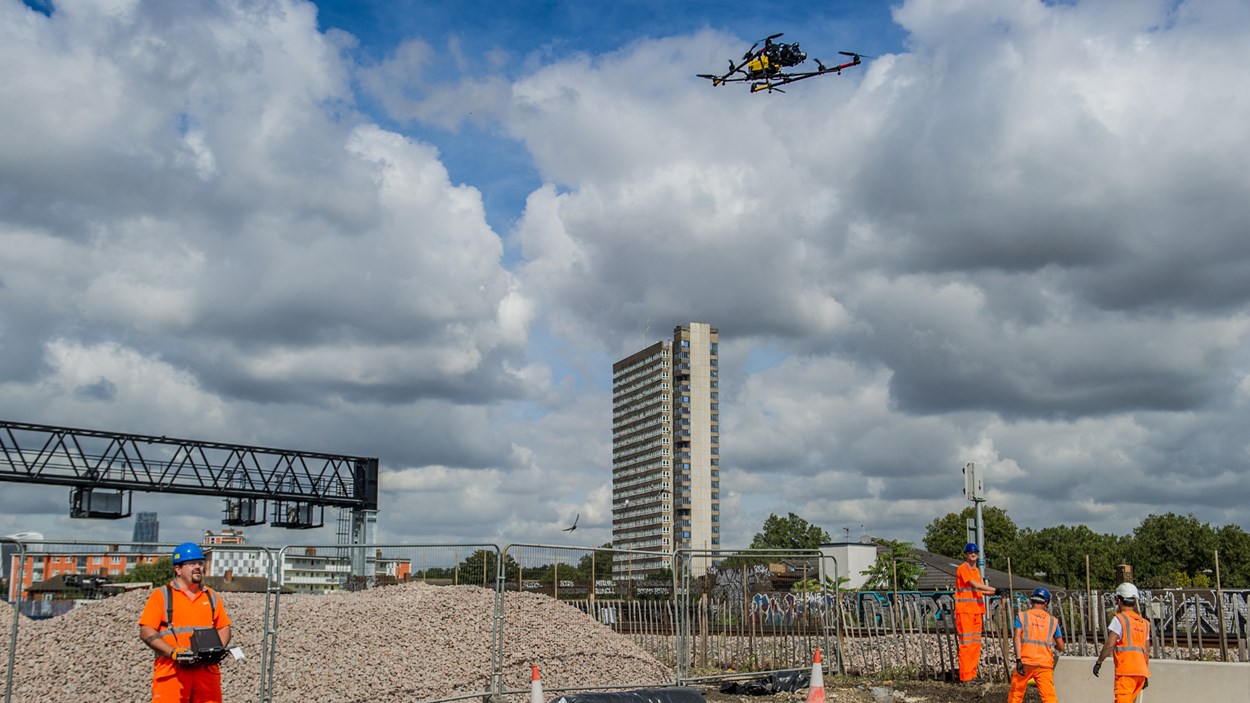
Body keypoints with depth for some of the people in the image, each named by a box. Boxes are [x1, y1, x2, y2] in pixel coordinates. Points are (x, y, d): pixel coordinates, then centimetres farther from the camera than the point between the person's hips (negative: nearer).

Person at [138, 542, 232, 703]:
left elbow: (224, 627, 18)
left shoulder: (211, 597, 19)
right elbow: (146, 632, -2)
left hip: (207, 671, 4)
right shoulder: (161, 595, 6)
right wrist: (173, 652, -14)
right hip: (171, 671, -4)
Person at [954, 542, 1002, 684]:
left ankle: (972, 674, 14)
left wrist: (994, 593, 4)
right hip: (965, 611, -9)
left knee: (976, 643, 9)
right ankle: (965, 677, -6)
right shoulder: (962, 569, -8)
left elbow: (978, 590, 19)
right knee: (966, 643, -8)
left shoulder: (976, 570, 19)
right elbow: (975, 585, -18)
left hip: (977, 610, 9)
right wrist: (995, 589, -19)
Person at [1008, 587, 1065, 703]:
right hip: (1044, 663, 1)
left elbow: (1017, 638, -8)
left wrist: (1018, 660, -13)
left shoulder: (1022, 616, 6)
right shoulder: (1053, 620, 11)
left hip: (1025, 662, -1)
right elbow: (1061, 647, 14)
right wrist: (1054, 646, 38)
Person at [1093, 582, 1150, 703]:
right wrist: (1146, 676, 22)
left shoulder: (1120, 619, -4)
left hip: (1126, 670, -7)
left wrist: (1098, 662, -3)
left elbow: (1109, 644, -12)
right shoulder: (1144, 623, 18)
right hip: (1141, 671, 7)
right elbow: (1147, 651, 18)